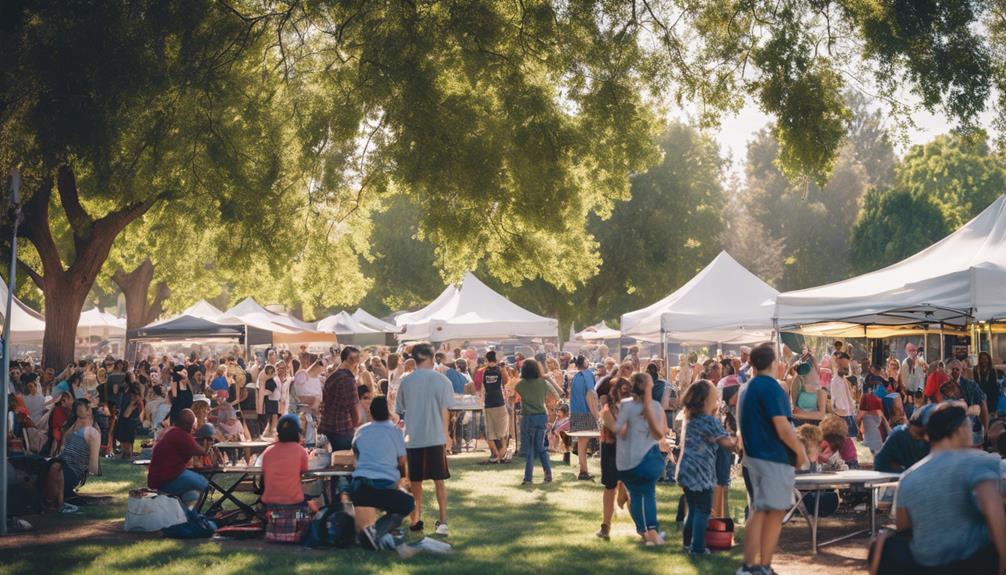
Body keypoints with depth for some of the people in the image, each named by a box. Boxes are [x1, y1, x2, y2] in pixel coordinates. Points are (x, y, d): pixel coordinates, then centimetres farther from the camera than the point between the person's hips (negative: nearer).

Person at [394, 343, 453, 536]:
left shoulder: (406, 381, 3)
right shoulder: (441, 380, -4)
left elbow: (400, 410, 8)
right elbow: (444, 412, -4)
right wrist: (445, 436, 4)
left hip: (413, 438, 2)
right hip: (435, 438, -2)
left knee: (415, 482, 11)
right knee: (439, 481, 5)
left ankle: (416, 519, 14)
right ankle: (442, 521, -1)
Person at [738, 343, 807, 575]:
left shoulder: (747, 389, 12)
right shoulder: (770, 387, -16)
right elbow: (782, 427, -21)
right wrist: (800, 451, -10)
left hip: (754, 456, 9)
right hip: (774, 458, -9)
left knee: (759, 511, 13)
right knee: (775, 512, -2)